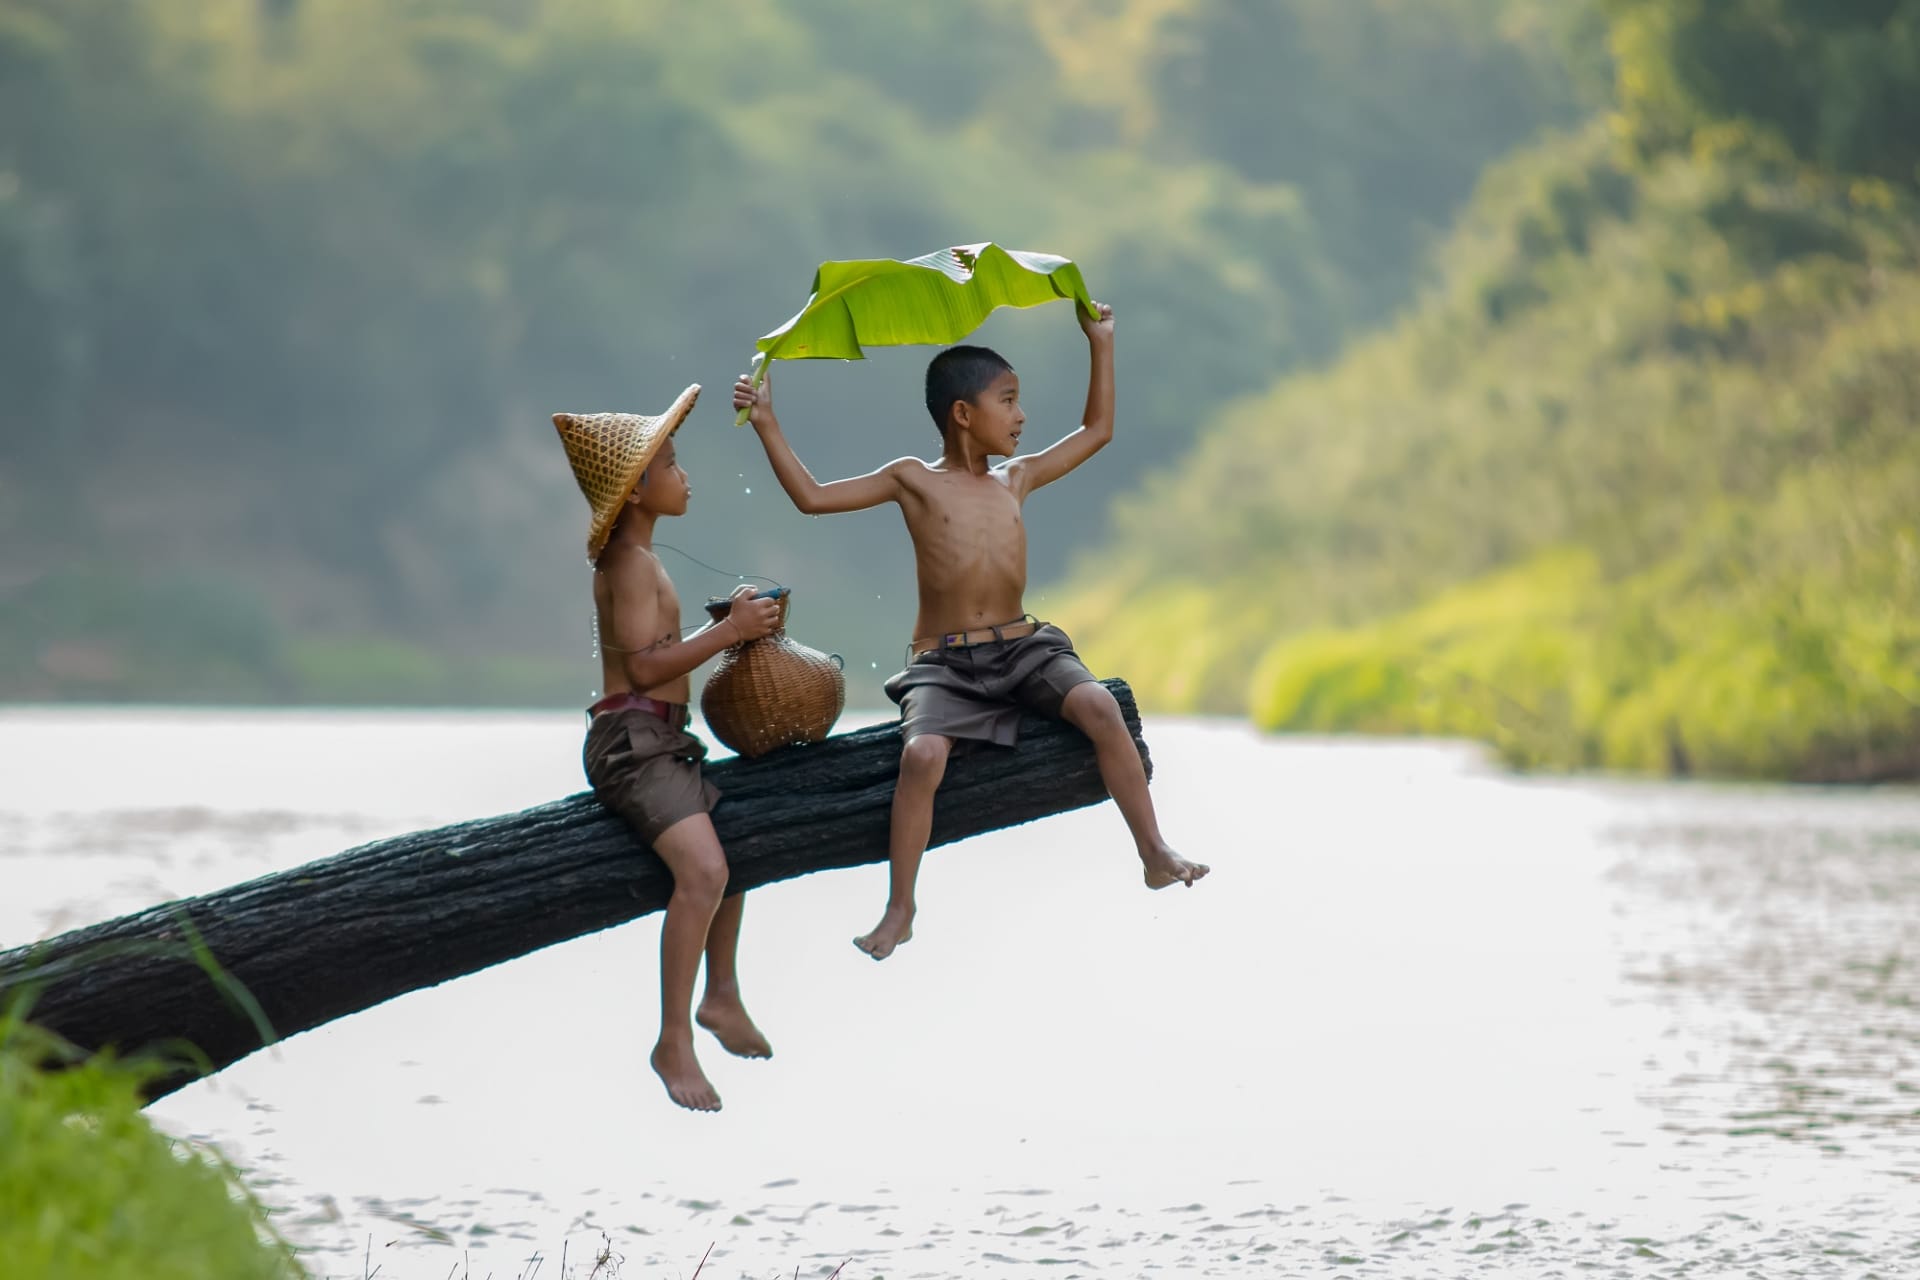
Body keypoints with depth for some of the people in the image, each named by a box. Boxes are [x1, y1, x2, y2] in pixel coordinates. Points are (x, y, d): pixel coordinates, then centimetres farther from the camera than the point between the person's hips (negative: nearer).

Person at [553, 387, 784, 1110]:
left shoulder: (631, 557, 18)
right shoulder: (632, 564, -14)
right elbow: (645, 665, -23)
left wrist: (732, 627, 12)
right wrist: (728, 632, -20)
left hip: (658, 741, 12)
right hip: (631, 741, -12)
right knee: (702, 867, -28)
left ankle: (721, 995, 42)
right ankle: (674, 1042, -25)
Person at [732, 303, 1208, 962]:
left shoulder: (1017, 478, 13)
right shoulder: (914, 481, 2)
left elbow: (1097, 431, 23)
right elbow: (812, 496, -1)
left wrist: (1100, 343, 22)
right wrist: (768, 424, -6)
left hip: (1022, 647, 3)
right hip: (944, 664, -3)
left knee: (1100, 708, -25)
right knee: (924, 753, -31)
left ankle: (1155, 853, -16)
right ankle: (900, 909, -17)